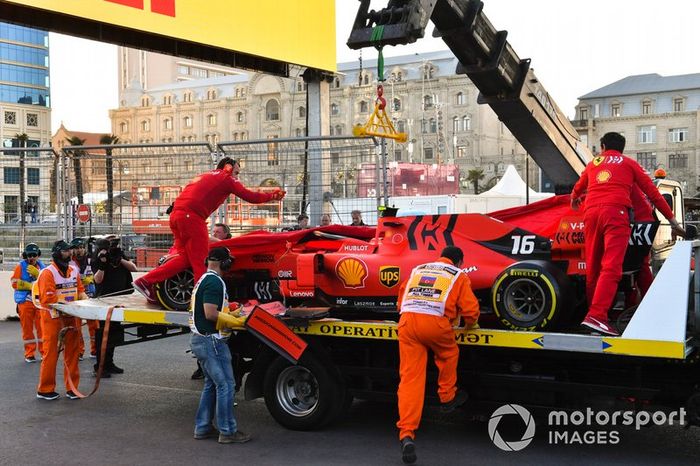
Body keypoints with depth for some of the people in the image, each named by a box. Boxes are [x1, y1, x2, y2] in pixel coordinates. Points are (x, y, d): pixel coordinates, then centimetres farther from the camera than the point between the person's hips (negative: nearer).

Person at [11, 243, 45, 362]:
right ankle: (29, 354, 13)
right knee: (27, 328, 5)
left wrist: (37, 273, -14)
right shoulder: (20, 266, -1)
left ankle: (44, 352, 10)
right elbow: (15, 283, -7)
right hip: (25, 301, -2)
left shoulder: (41, 266, 9)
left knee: (42, 327, 1)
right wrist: (30, 286, -13)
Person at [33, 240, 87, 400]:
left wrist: (85, 298, -8)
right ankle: (44, 390, 10)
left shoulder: (73, 270, 9)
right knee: (51, 353, -1)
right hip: (53, 317, -6)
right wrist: (69, 304, -21)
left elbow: (80, 289, 13)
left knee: (72, 352, 9)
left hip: (71, 317, 6)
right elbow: (48, 299, -19)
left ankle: (71, 387, 18)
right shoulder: (48, 273, -13)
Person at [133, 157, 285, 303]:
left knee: (185, 257, 13)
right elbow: (250, 196, 6)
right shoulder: (226, 178, 8)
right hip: (191, 216, -8)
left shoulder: (205, 176, 30)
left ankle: (146, 281, 10)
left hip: (176, 214, 8)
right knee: (200, 262, -2)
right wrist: (272, 196, 19)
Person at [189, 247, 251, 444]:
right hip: (212, 341, -11)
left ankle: (202, 427, 22)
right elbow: (210, 313, -24)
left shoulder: (203, 280, 16)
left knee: (212, 384, 17)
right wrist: (236, 322, -15)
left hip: (201, 340, 11)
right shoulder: (214, 282, -16)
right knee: (226, 385, -4)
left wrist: (231, 315, 15)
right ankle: (228, 431, 1)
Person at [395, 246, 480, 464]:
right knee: (448, 355, 29)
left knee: (410, 378, -1)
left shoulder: (418, 270, 29)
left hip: (407, 320, 3)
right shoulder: (459, 276, 17)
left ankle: (407, 434, -10)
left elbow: (401, 300, 31)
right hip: (435, 322, -3)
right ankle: (447, 398, 43)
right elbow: (471, 309, 10)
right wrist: (470, 323, 32)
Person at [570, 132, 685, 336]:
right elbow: (652, 192, 17)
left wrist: (575, 200, 68)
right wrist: (671, 219, 22)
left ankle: (593, 309, 13)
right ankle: (596, 315, -30)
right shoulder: (629, 163, 21)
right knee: (611, 267, -15)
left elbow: (577, 189, 45)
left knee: (592, 267, 10)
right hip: (615, 212, -4)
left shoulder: (593, 164, 28)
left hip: (591, 212, 4)